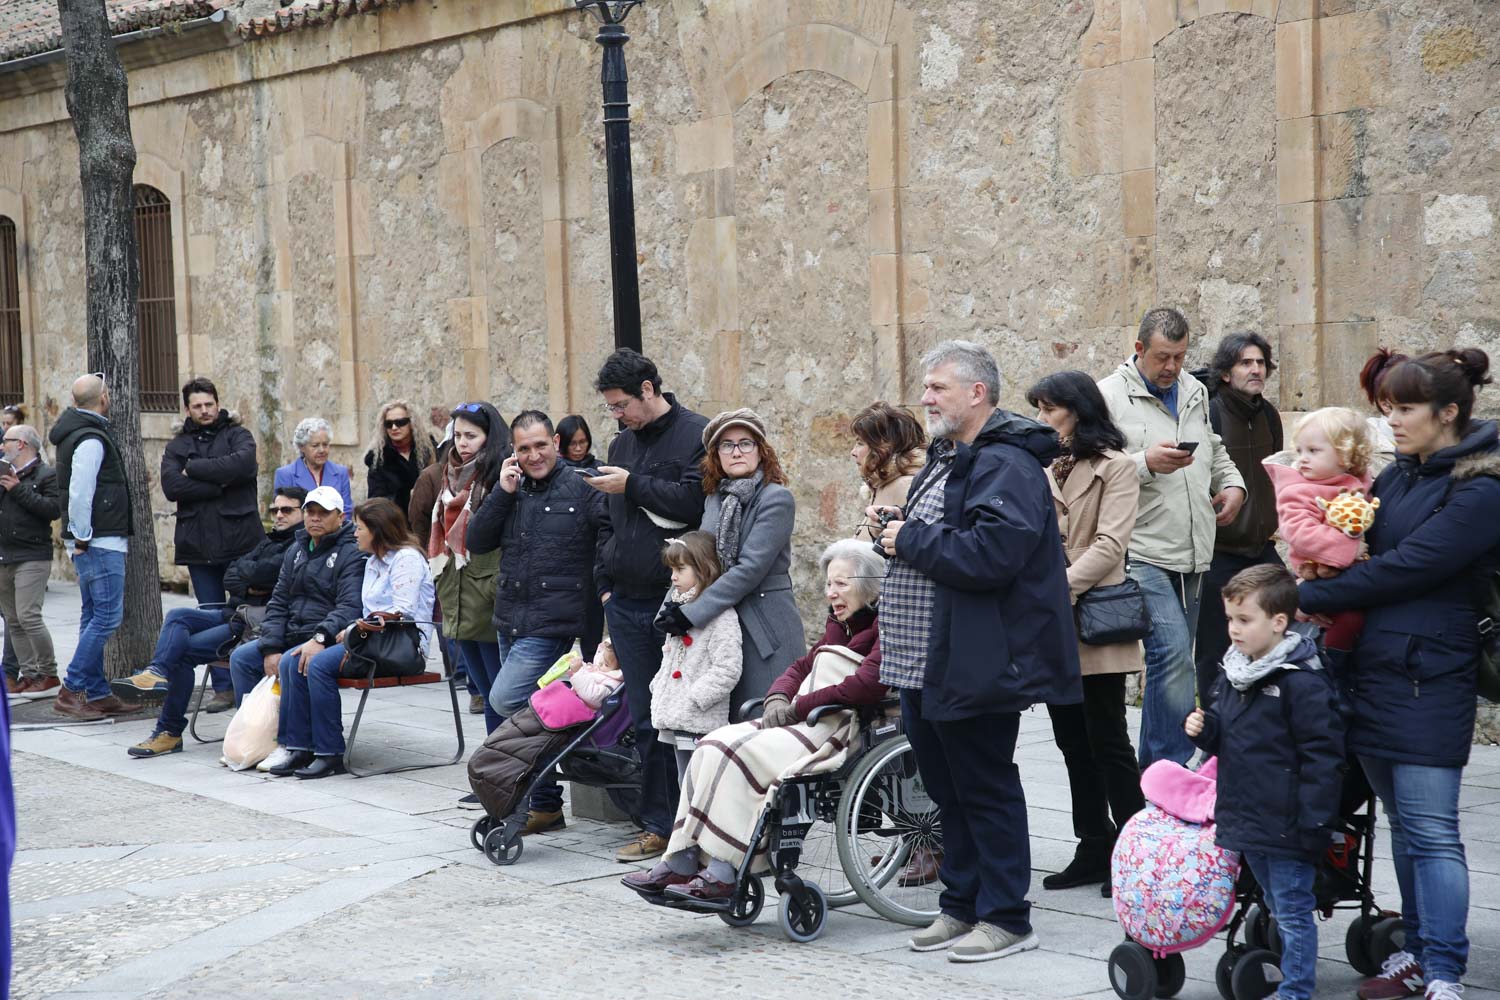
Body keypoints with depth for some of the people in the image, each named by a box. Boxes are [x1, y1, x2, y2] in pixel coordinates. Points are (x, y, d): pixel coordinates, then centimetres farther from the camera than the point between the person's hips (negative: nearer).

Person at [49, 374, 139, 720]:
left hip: (90, 543, 11)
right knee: (107, 615, -10)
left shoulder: (73, 433, 16)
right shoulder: (91, 439, -16)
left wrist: (79, 539, 17)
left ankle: (97, 694, 16)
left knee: (94, 616, 12)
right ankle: (71, 691, -11)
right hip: (100, 543, -11)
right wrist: (82, 539, -15)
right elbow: (79, 493, -22)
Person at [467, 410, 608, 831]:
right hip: (510, 618, 7)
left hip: (552, 622, -7)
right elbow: (476, 542, 4)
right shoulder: (513, 489, 12)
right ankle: (546, 807, 21)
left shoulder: (581, 487, -7)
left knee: (504, 699, -18)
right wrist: (503, 492, -4)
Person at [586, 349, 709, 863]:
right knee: (646, 718, 7)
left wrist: (634, 485, -11)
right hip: (628, 602, 7)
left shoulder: (697, 435, -5)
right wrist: (605, 580, 14)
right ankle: (657, 825, 12)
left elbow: (694, 501, -18)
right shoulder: (622, 443, 18)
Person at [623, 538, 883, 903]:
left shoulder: (885, 626, -8)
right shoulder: (838, 624, 23)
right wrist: (778, 697, 1)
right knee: (713, 746, -9)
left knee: (738, 752, -23)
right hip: (807, 721, 9)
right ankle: (681, 862, -15)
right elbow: (803, 666, 25)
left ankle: (724, 872, -20)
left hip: (841, 727, -9)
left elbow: (865, 685, -21)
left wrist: (796, 708, -14)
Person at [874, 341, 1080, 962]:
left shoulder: (1007, 466, -16)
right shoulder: (949, 459, 17)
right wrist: (901, 529, 9)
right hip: (927, 666, 10)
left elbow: (991, 553, -29)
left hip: (975, 669, -10)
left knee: (986, 790, -2)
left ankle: (1005, 918, 8)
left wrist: (911, 541, -18)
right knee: (948, 788, 16)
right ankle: (962, 906, 27)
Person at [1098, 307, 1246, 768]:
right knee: (1173, 653, -17)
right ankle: (1174, 769, -13)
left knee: (1170, 660, 12)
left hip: (1192, 556, 7)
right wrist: (1145, 464, -23)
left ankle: (1153, 766, 22)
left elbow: (1215, 450, 32)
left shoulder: (1195, 393, 16)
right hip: (1143, 553, -7)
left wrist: (1232, 484, 14)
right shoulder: (1110, 395, -6)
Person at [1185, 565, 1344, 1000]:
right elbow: (1224, 739, 22)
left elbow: (1322, 756, -19)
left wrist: (1315, 823, -20)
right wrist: (1203, 728, -1)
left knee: (1293, 911, 1)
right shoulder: (1232, 675, 8)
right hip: (1246, 818, 9)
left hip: (1286, 826, -8)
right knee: (1276, 906, 20)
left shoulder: (1302, 682, -18)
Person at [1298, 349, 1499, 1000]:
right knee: (1404, 824, 14)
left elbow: (1403, 569, -17)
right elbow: (1367, 551, 16)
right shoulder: (1399, 475, 13)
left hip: (1427, 679, -8)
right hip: (1375, 670, 8)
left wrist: (1309, 598, -14)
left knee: (1431, 831, -7)